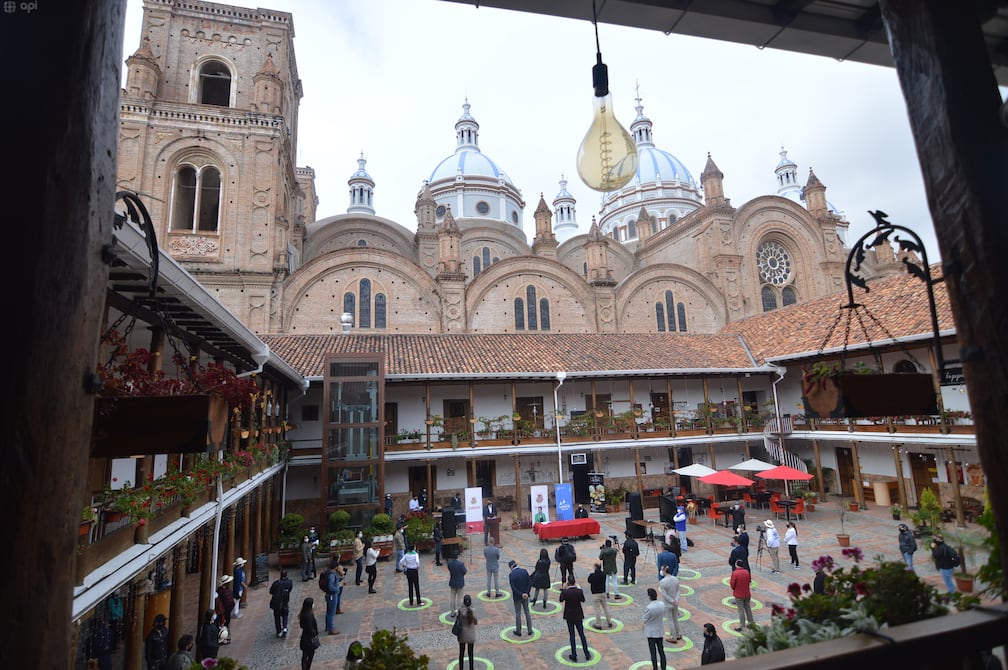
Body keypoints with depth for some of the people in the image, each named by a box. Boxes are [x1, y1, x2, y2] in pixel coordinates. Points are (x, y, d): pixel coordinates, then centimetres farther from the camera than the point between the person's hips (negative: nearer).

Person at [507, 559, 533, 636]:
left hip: (517, 597, -3)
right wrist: (526, 593, -11)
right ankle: (530, 630, 24)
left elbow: (513, 588, -21)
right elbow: (530, 583, -8)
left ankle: (518, 631, 25)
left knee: (518, 614, 12)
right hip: (525, 596, 3)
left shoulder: (511, 575, -17)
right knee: (527, 612, 18)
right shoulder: (525, 571, -7)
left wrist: (521, 594, -19)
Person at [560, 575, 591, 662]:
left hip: (569, 616, -1)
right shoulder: (579, 591, -19)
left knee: (572, 636, 11)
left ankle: (574, 656, 18)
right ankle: (587, 654, 24)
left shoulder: (565, 592, -21)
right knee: (582, 635, 16)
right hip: (578, 616, 1)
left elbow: (561, 600, -2)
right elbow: (583, 600, 0)